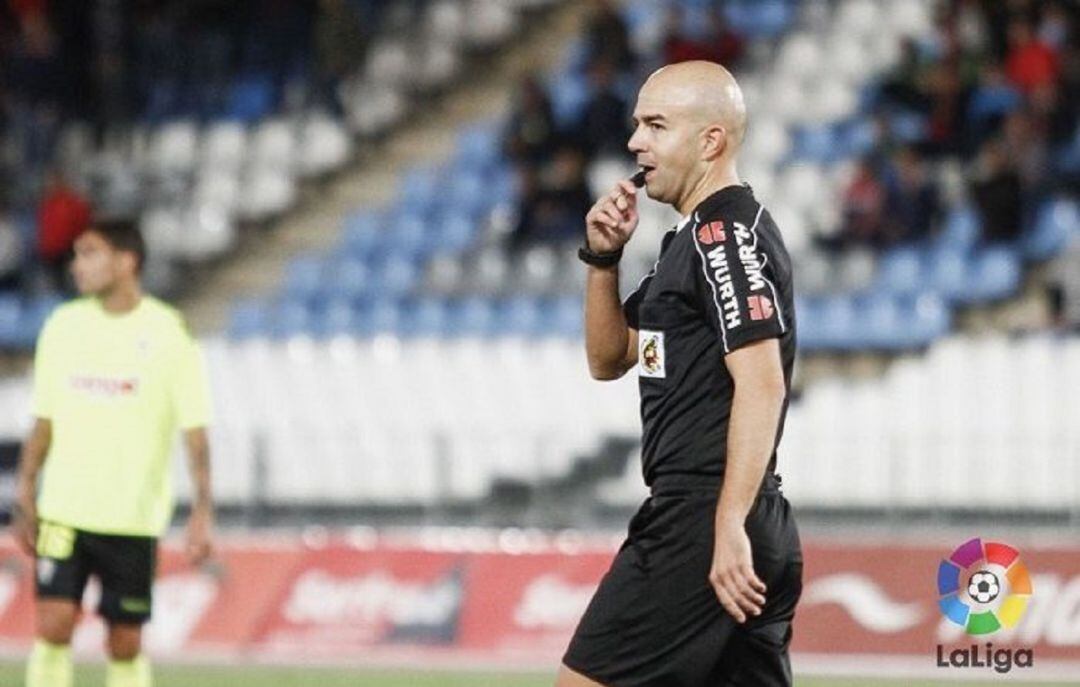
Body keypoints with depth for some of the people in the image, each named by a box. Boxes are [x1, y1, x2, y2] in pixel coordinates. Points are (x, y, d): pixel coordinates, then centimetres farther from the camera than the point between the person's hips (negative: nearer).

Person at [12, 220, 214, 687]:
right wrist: (24, 499, 6)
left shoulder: (167, 333, -5)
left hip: (134, 518, -2)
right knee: (53, 625, -9)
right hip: (65, 509, 2)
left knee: (126, 643, 3)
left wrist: (202, 512, -13)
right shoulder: (63, 326, 5)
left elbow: (194, 432, -6)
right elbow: (44, 422, 10)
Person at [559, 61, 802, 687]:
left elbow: (762, 383, -20)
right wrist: (604, 259, 11)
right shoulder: (691, 238, 21)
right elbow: (609, 360, 27)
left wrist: (728, 526, -26)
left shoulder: (727, 233, -11)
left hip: (702, 522, -10)